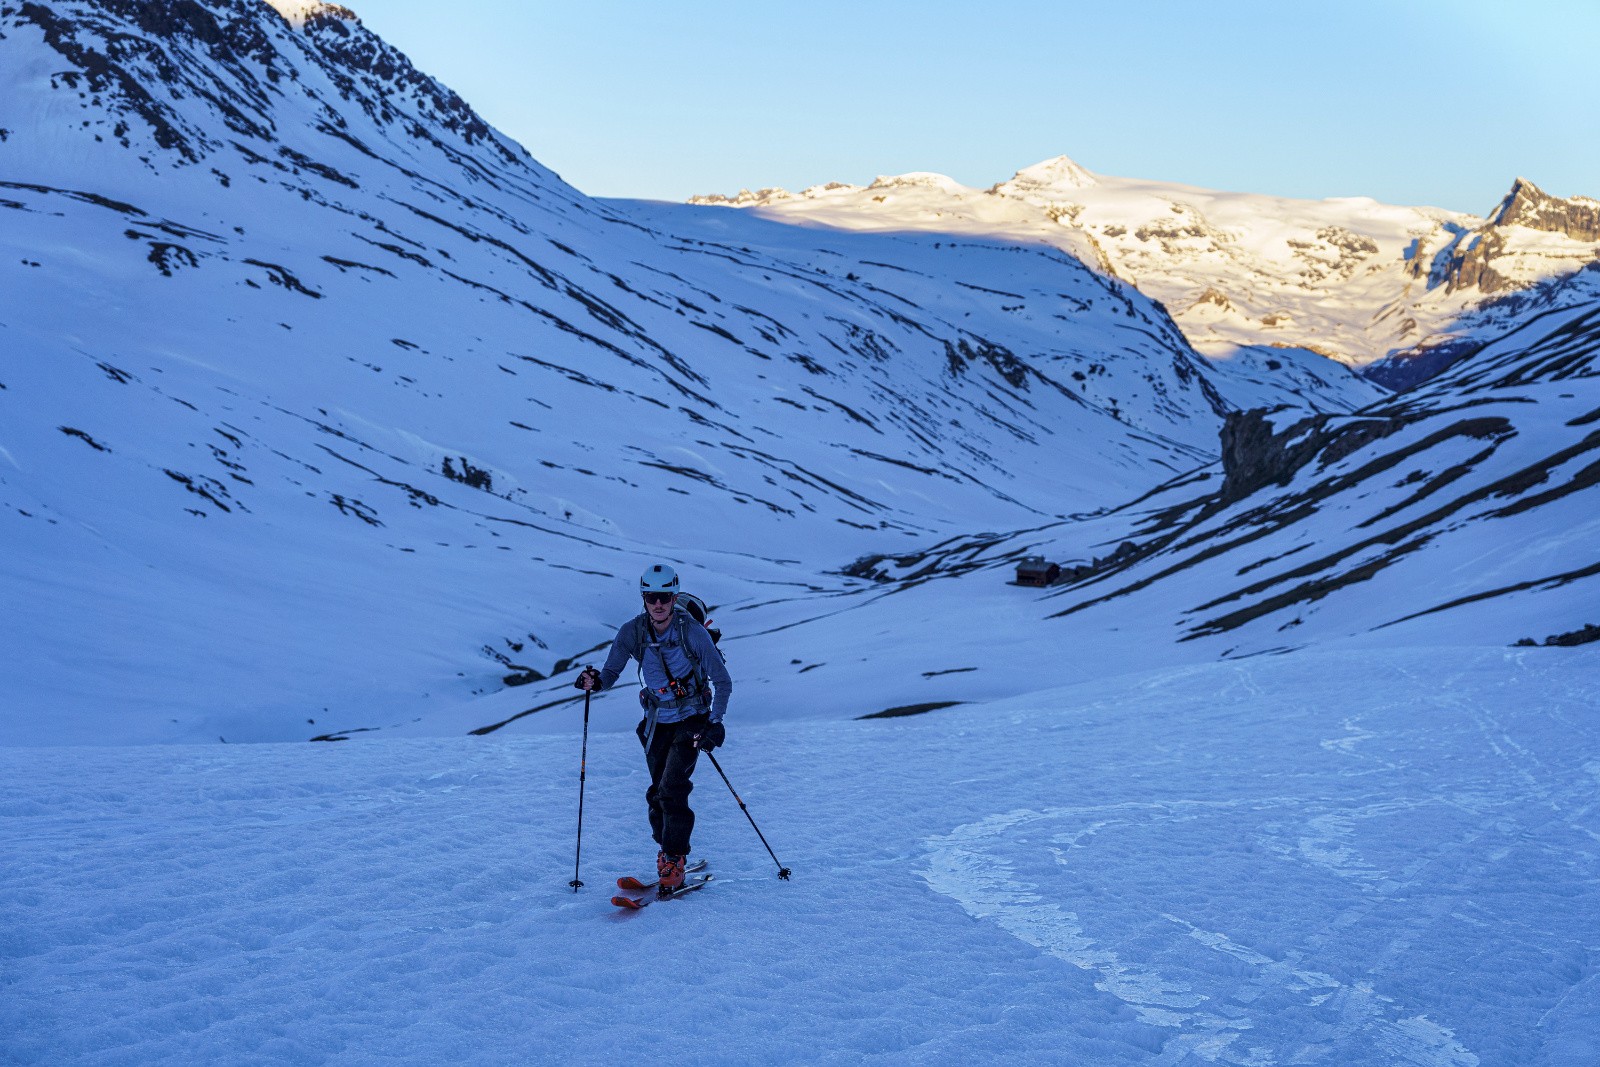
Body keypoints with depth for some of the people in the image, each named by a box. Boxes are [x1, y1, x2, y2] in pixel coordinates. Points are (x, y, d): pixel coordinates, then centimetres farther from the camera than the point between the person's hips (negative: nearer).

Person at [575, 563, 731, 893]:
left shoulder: (692, 632, -19)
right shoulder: (632, 632, -9)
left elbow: (722, 682, -13)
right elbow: (611, 673, -5)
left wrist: (715, 723, -22)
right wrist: (595, 681, -28)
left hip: (691, 721, -4)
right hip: (657, 722, 4)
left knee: (671, 790, -15)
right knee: (657, 793, 5)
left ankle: (674, 861, -5)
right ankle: (667, 852, 23)